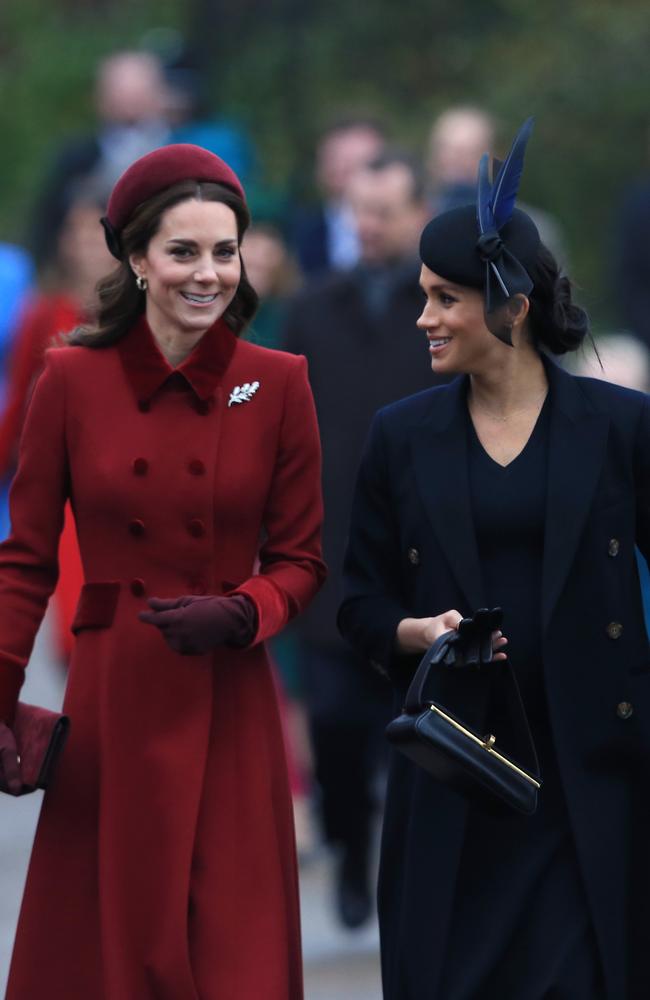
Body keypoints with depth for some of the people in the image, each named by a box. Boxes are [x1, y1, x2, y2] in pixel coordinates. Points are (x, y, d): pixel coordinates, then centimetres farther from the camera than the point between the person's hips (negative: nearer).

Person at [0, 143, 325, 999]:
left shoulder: (277, 384, 0)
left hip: (229, 709, 0)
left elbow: (301, 559, 5)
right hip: (111, 704, 0)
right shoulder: (72, 380, -1)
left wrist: (240, 614, -15)